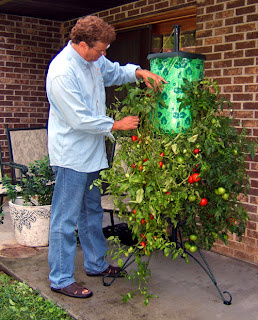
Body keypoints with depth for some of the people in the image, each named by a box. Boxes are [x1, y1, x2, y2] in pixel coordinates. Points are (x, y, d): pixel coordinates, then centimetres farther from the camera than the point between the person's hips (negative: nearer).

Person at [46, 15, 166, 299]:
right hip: (71, 156, -9)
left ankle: (95, 264, 35)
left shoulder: (93, 60, 5)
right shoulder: (62, 73, -22)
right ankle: (60, 279, 12)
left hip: (91, 153, 10)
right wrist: (117, 125, -13)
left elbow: (115, 72, 24)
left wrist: (139, 72, 4)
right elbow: (80, 119, -23)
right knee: (66, 219, -1)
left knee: (92, 212, 19)